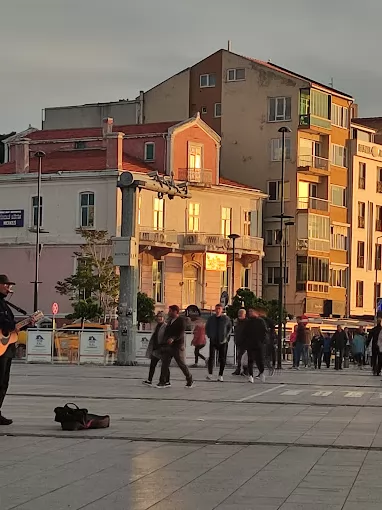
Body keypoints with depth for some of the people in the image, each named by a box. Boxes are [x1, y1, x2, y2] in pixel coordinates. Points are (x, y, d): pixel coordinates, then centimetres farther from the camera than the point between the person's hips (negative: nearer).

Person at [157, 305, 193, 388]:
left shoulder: (181, 321, -8)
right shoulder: (169, 321, 17)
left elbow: (181, 333, -20)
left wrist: (173, 339, -34)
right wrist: (164, 341, 15)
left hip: (177, 346, -7)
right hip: (168, 346, 7)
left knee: (181, 364, 0)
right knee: (165, 364, -3)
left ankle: (190, 381, 15)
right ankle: (162, 382, -5)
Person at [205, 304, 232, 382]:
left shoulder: (226, 319, -1)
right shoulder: (211, 318, 3)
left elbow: (230, 328, 12)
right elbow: (207, 328, 17)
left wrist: (226, 336, 2)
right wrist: (209, 335, 6)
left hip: (223, 341, 0)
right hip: (213, 341, 0)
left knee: (222, 359, 1)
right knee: (211, 357, -13)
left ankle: (220, 375, 10)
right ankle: (210, 374, -2)